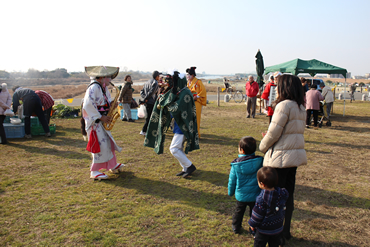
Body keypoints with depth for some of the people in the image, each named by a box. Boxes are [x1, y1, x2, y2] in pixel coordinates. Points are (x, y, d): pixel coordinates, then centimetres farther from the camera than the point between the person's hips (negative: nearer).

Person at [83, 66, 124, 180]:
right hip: (94, 121, -9)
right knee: (100, 145, -8)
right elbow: (88, 105, -25)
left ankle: (113, 166, 27)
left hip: (102, 120, 9)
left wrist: (111, 105, -2)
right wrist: (100, 117, -21)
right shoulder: (94, 88, -17)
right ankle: (94, 171, 3)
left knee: (108, 142, 14)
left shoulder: (103, 87, 13)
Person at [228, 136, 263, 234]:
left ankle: (236, 227, 37)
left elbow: (232, 181, -4)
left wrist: (231, 192, 11)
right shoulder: (259, 161, -15)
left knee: (239, 211, 21)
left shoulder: (236, 165, -15)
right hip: (255, 195, 0)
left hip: (240, 195, 1)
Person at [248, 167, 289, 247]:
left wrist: (252, 224, -3)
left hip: (264, 229, -5)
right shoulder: (282, 194, -11)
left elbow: (257, 214, -18)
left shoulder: (262, 199, -28)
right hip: (278, 228, 5)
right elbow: (283, 209, 6)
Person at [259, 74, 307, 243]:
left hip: (280, 157, -9)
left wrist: (263, 146, 1)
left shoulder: (284, 105, -17)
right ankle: (285, 231, 30)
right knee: (288, 195, 17)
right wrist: (269, 138, 8)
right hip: (295, 155, 9)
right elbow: (296, 132, 12)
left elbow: (273, 132, -17)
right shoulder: (301, 108, 10)